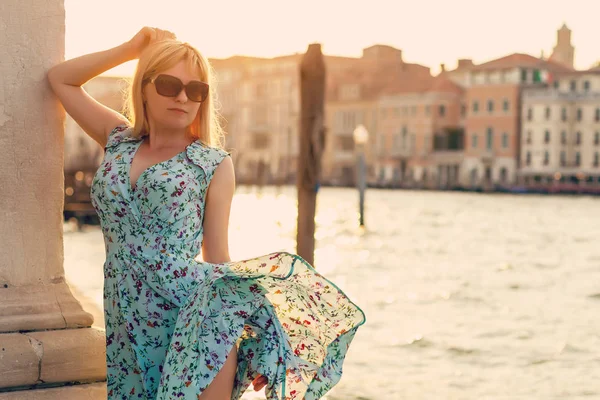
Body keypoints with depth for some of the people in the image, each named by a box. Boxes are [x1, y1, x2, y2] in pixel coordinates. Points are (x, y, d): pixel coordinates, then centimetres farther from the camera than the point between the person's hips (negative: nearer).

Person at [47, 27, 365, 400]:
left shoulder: (214, 164, 3)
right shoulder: (119, 142, 13)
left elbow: (217, 257, 3)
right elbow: (59, 78, 21)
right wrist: (131, 48, 16)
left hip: (191, 316, -4)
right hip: (125, 323, 4)